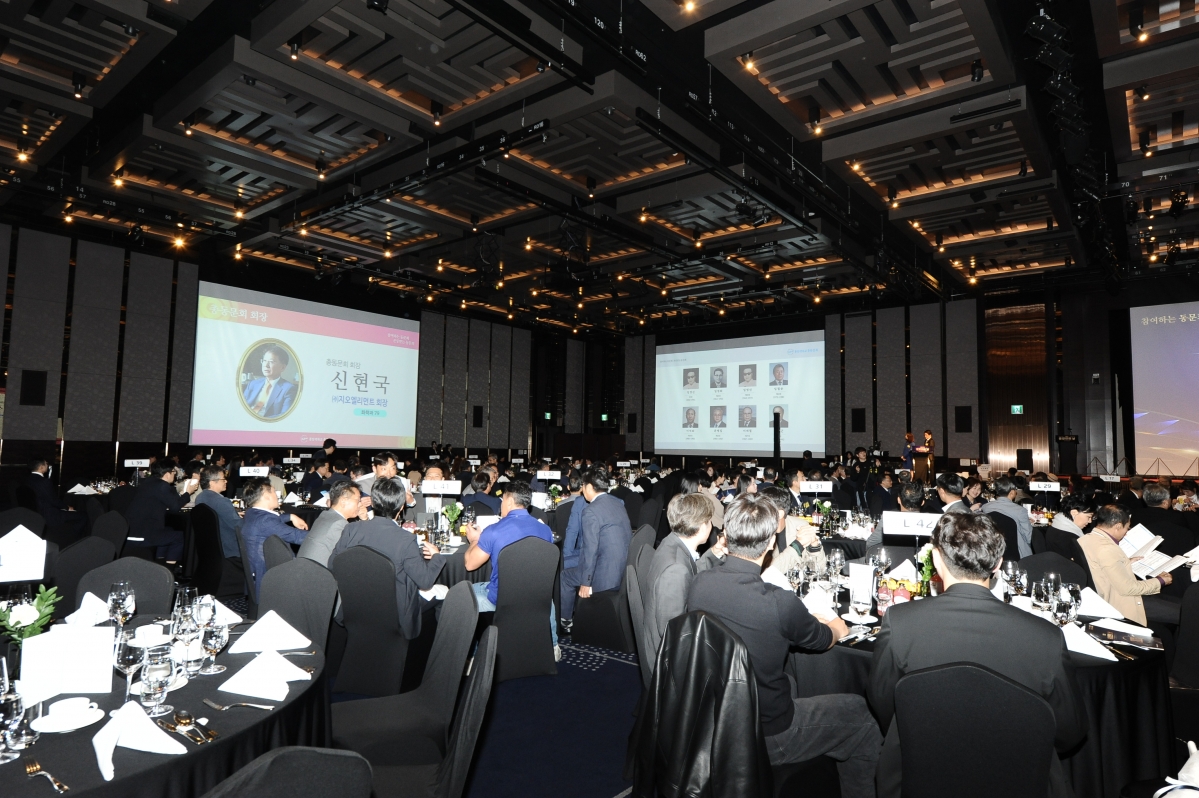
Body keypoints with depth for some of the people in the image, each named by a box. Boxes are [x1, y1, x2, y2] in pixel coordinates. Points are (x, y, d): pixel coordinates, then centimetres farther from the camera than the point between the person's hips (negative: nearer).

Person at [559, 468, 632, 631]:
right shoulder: (618, 503, 7)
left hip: (607, 574, -8)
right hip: (626, 568, 8)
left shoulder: (590, 511, -18)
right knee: (573, 572, 29)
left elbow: (590, 550, -19)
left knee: (566, 577, 16)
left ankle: (565, 620, 30)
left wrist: (585, 583, -11)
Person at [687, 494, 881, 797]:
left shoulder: (699, 583, -15)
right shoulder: (781, 604, -30)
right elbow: (825, 640, -7)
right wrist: (837, 626, 16)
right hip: (767, 738, -5)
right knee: (861, 714, 13)